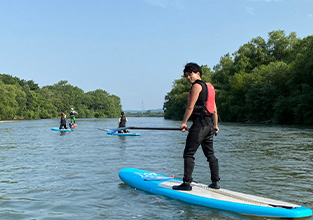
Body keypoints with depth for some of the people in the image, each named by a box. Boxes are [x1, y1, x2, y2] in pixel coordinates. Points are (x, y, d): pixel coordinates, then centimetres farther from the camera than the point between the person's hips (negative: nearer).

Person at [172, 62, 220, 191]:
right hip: (210, 124, 10)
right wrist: (215, 125, 25)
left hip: (200, 123, -9)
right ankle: (216, 182, 17)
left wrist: (184, 122, -8)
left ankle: (187, 183, -8)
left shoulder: (197, 86, -7)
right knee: (210, 154, 14)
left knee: (189, 153, -6)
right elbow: (214, 109, 21)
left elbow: (190, 107, -14)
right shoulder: (209, 87, 19)